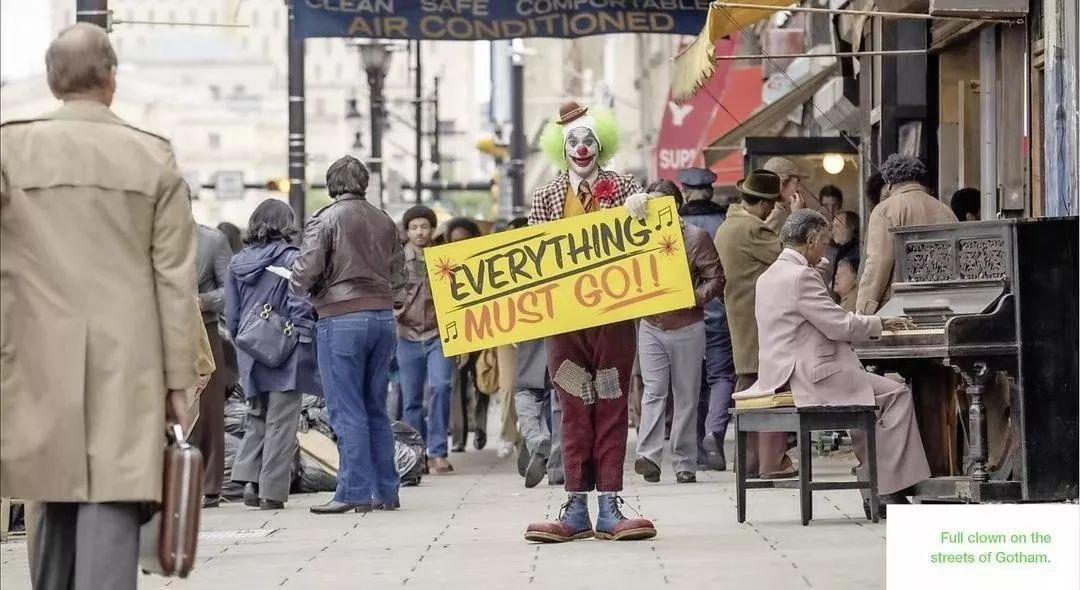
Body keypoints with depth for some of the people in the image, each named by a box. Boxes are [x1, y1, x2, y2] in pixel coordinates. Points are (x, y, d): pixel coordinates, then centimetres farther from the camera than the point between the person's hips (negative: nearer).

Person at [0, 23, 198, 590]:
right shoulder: (154, 158, 1)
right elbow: (175, 280, 2)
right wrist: (178, 381, 7)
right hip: (128, 371, -1)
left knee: (55, 509, 15)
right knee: (112, 512, -4)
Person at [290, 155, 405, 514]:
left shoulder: (325, 220, -6)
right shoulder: (385, 222, 11)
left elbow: (305, 273, -10)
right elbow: (398, 274, 12)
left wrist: (298, 288, 10)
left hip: (341, 319, -6)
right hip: (383, 315, 6)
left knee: (347, 411, -3)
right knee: (376, 408, 12)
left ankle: (355, 492, -5)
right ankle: (386, 491, 13)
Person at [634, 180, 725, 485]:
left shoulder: (696, 237, -2)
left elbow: (716, 278, -4)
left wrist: (695, 297, -19)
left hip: (686, 327, -2)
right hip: (651, 325, 2)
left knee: (686, 397, 3)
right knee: (653, 391, -9)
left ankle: (684, 464, 8)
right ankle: (648, 456, -16)